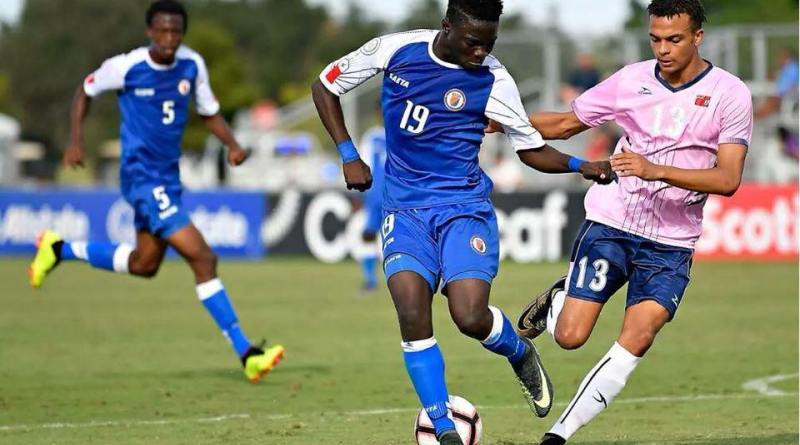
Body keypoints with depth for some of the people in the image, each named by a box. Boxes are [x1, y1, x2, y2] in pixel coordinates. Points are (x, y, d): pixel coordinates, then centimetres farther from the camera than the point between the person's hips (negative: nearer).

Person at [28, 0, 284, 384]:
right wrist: (76, 141, -5)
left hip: (168, 178, 8)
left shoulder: (192, 65, 0)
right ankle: (246, 354, -14)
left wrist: (233, 145, -7)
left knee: (144, 264, 23)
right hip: (142, 178, -7)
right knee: (203, 259, -16)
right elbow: (85, 92, 5)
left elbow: (210, 114, 11)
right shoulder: (125, 67, -13)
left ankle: (60, 250, 41)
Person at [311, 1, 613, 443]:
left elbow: (531, 148, 5)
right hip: (405, 211, 1)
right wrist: (348, 155, 2)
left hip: (464, 208, -1)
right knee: (411, 312, -20)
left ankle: (521, 355, 18)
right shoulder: (394, 50, -4)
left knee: (471, 317, -19)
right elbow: (325, 86, 10)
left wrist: (580, 166, -13)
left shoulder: (492, 79, -6)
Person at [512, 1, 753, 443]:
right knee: (570, 336, -10)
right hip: (610, 223, 1)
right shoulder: (631, 80, 1)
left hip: (671, 243, -1)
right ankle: (557, 300, 26)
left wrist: (656, 169, -27)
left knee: (637, 339, -19)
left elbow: (728, 179, -15)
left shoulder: (729, 94, -6)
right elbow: (565, 124, 15)